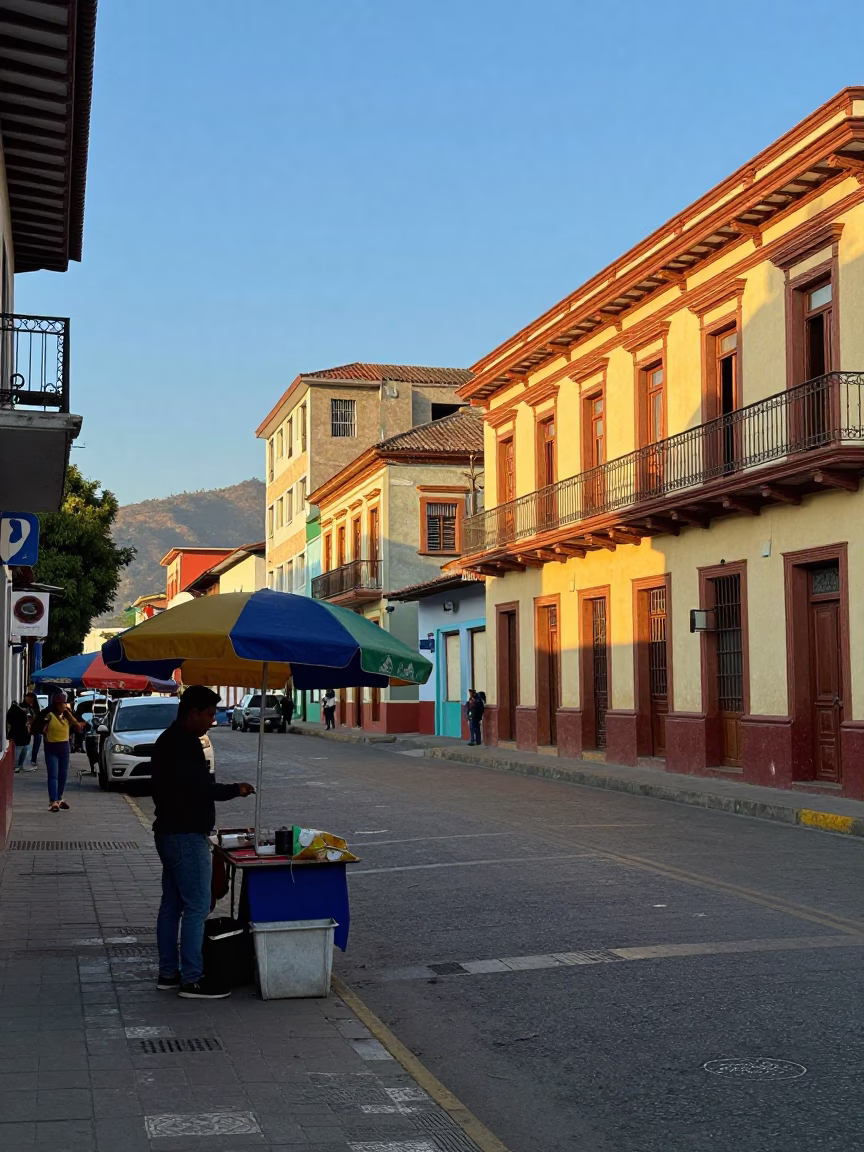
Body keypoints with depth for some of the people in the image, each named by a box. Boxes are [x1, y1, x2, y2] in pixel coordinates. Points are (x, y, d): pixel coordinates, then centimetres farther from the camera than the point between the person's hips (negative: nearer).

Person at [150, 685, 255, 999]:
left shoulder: (169, 740, 15)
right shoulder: (184, 744, -18)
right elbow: (201, 788, -22)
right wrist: (236, 790, -10)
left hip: (170, 832, 11)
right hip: (186, 835, -11)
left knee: (172, 904, 14)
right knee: (196, 906, -7)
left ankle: (168, 973, 21)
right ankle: (192, 979, -3)